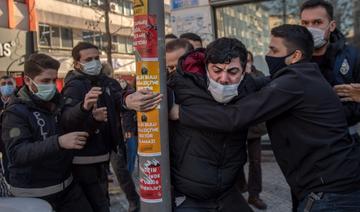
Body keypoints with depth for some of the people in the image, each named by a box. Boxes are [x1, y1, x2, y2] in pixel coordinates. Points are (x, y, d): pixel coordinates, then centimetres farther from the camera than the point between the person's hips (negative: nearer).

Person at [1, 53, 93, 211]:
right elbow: (17, 153, -25)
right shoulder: (16, 112, -14)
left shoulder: (57, 102, 3)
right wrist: (58, 142, -39)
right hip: (33, 194, -5)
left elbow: (74, 127, 15)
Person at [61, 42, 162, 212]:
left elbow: (118, 97, -19)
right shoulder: (74, 87, -14)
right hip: (85, 160, -6)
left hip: (103, 155, 6)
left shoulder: (107, 82, 4)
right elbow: (66, 119, -32)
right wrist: (84, 107, -56)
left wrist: (128, 99, -45)